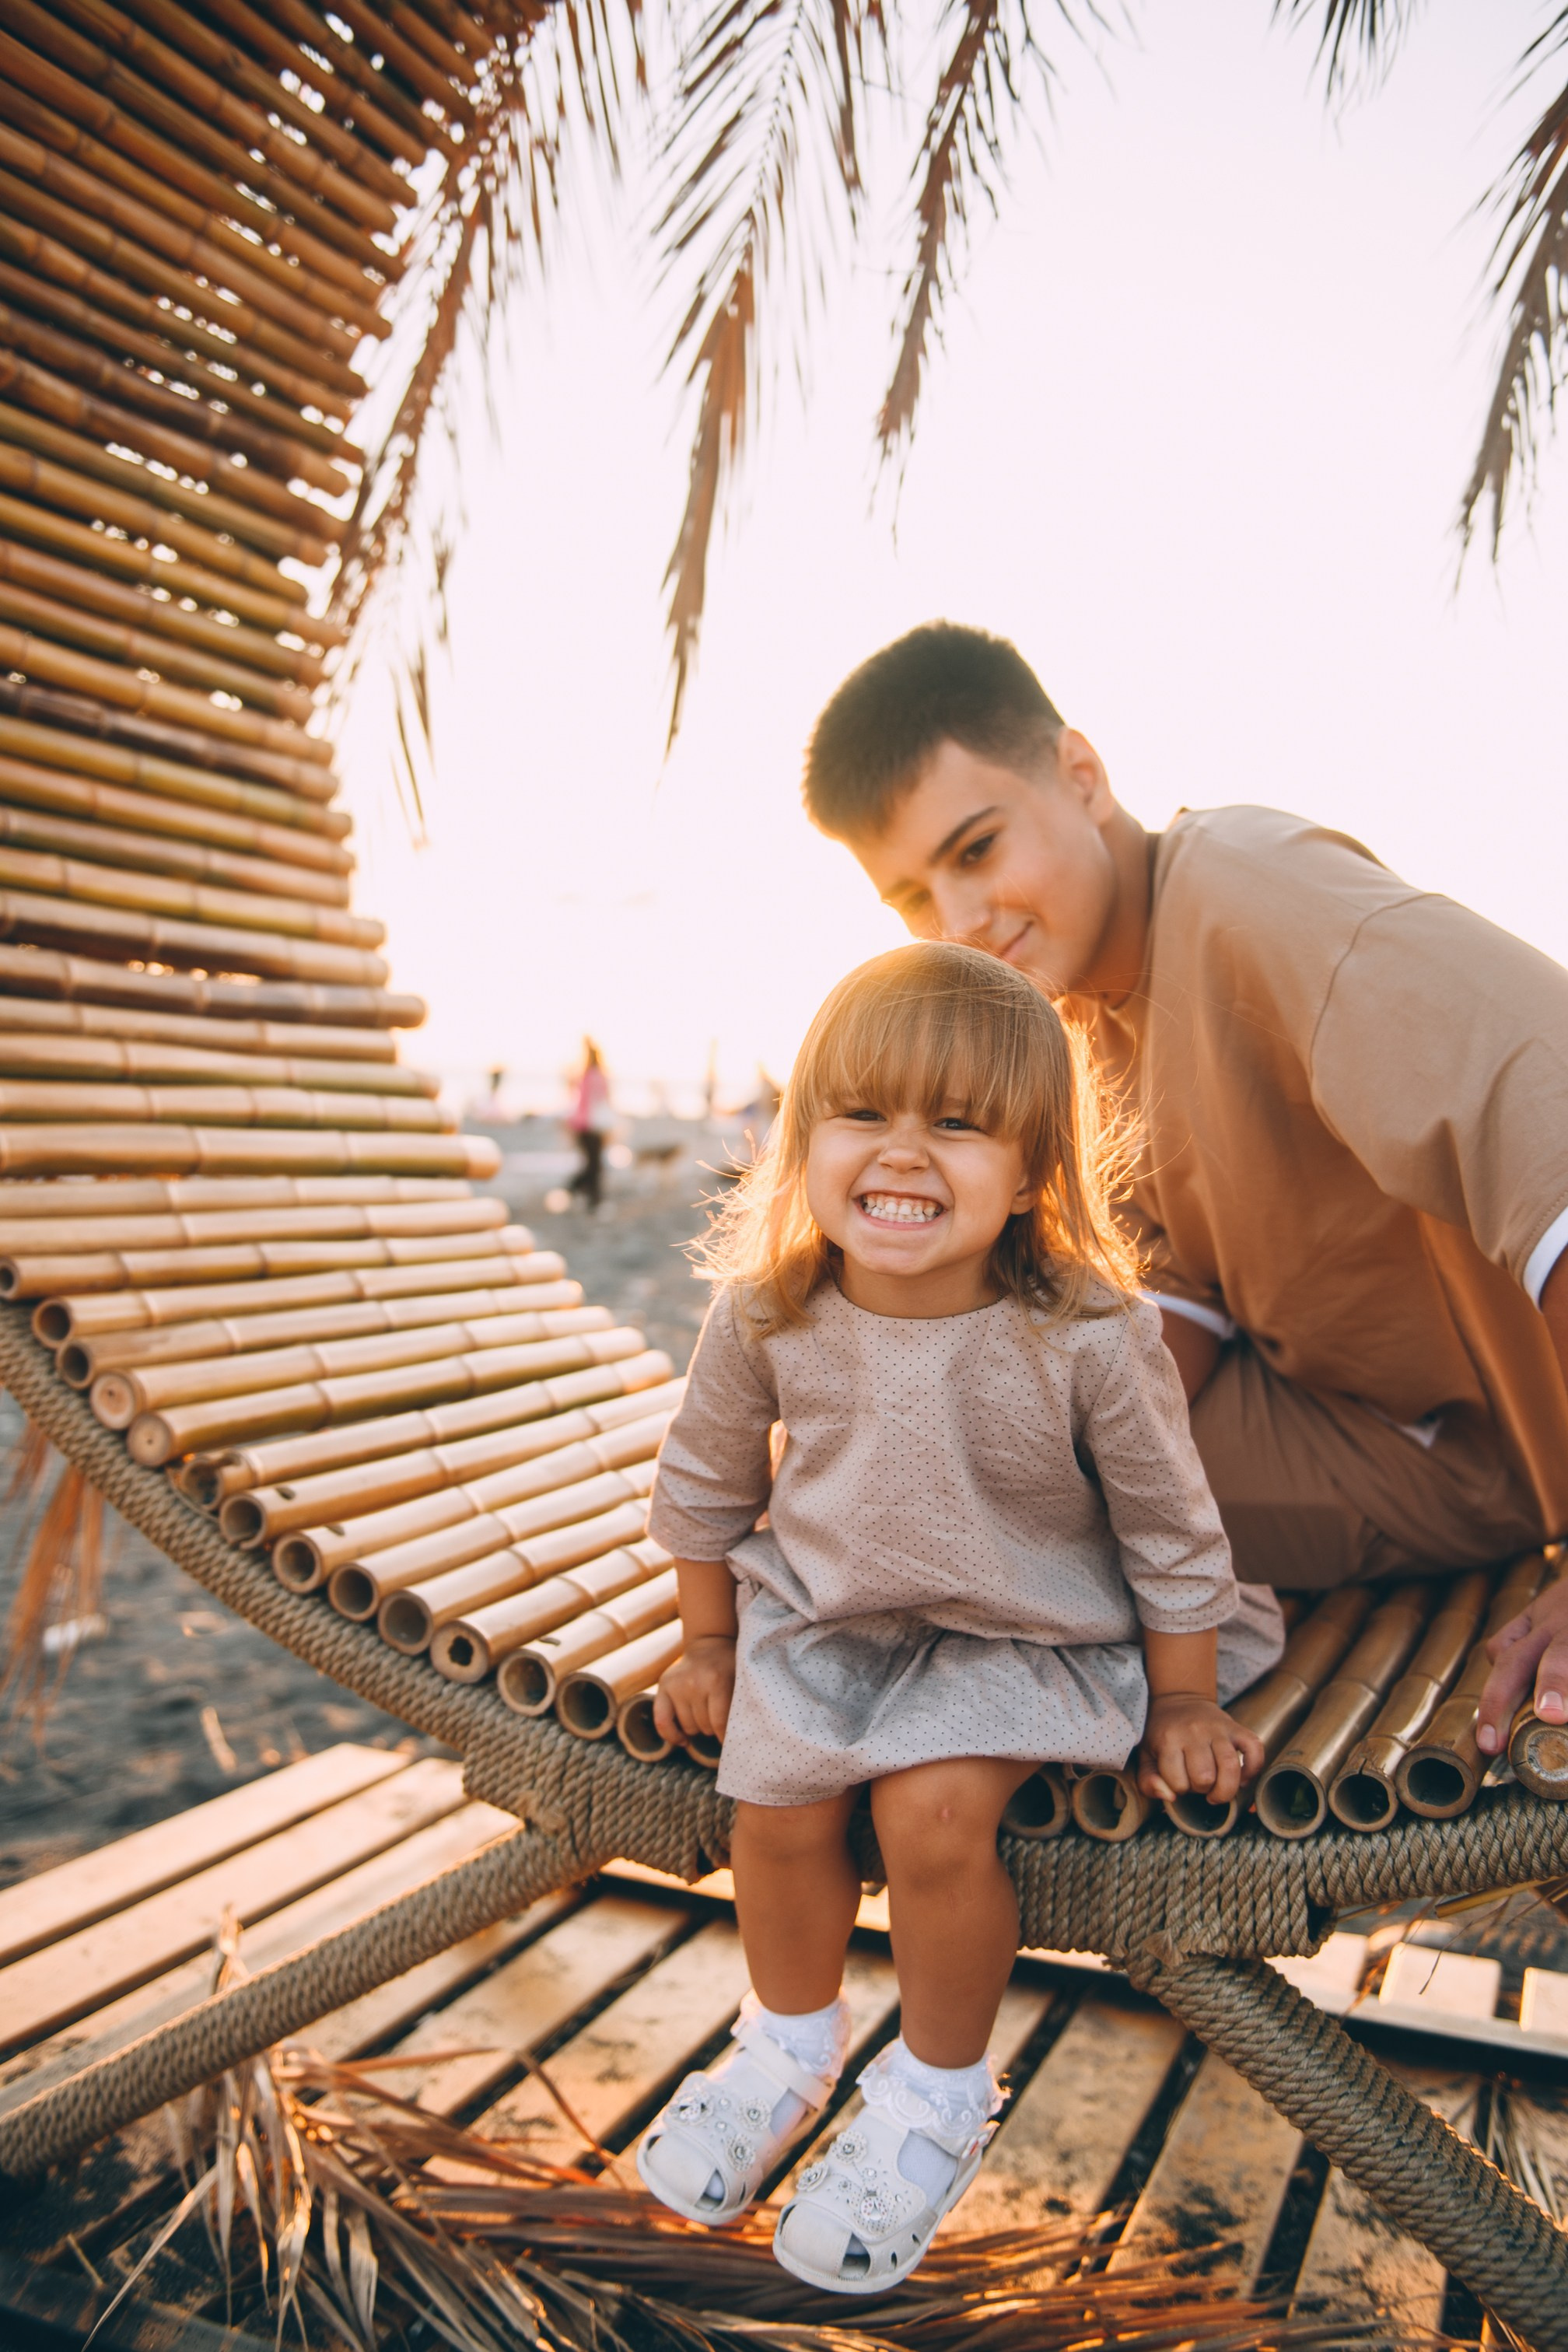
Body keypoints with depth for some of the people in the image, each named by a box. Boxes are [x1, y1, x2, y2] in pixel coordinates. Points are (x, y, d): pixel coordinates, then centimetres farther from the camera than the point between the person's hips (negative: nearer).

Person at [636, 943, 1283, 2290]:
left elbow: (1170, 1525, -9)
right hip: (821, 1614, 3)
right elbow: (704, 1485, 3)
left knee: (934, 1814, -21)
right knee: (778, 1810, -10)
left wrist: (1182, 1704, -1)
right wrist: (708, 1646, 11)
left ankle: (940, 2094, 10)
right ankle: (790, 2043, 26)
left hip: (1025, 1635, -3)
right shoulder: (766, 1313, -16)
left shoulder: (1091, 1333, -25)